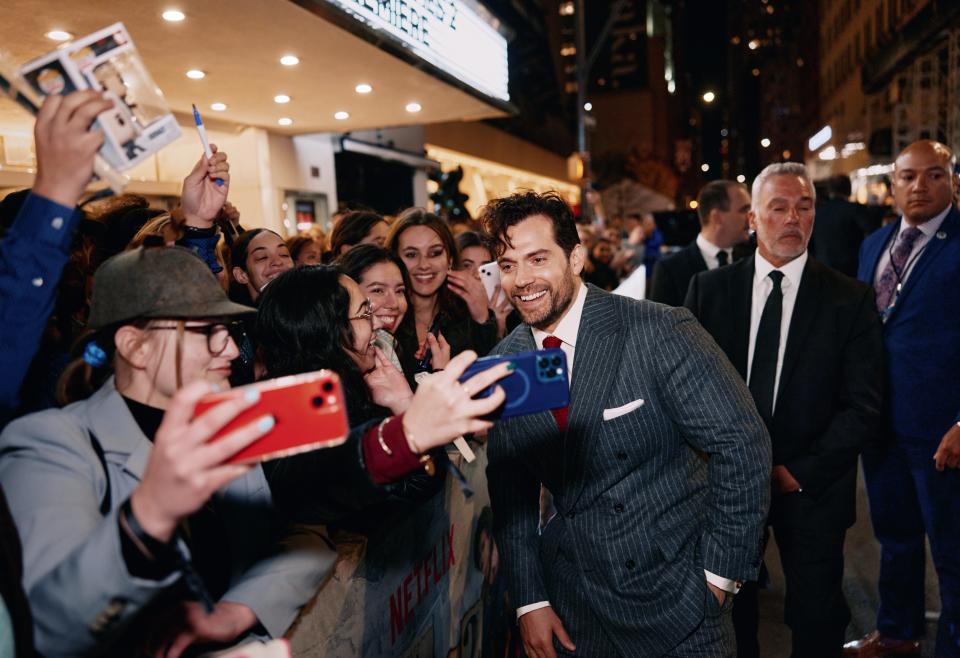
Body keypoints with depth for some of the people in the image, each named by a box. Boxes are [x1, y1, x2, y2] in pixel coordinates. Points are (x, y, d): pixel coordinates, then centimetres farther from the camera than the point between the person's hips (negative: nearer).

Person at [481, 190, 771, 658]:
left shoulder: (660, 333, -19)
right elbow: (509, 492, 2)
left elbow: (742, 444, -16)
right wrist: (530, 600, 1)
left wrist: (721, 571, -11)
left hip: (673, 595, -3)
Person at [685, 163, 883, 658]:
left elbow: (863, 408, -7)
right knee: (730, 611, 17)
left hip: (814, 485, 0)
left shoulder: (851, 300, -4)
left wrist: (800, 473, -13)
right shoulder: (709, 289, -1)